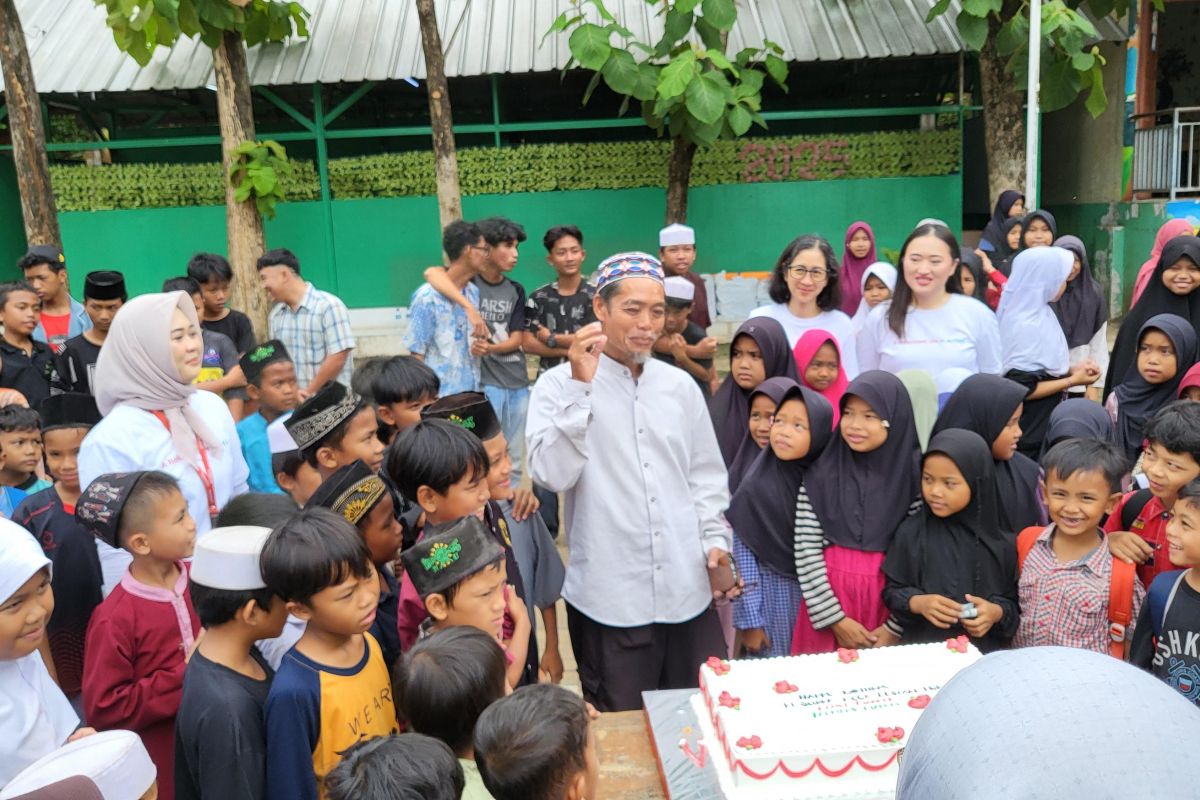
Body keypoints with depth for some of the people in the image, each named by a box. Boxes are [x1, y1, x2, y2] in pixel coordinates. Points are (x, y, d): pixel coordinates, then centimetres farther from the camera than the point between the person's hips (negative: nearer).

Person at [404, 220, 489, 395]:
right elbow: (417, 354, -9)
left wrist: (480, 345, -3)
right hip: (440, 394, -6)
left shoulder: (474, 293, 6)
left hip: (471, 391, 6)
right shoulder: (428, 297, -13)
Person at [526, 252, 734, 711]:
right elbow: (552, 474, -19)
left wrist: (715, 540, 1)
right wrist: (580, 386, -21)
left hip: (689, 592, 4)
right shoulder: (560, 385, -6)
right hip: (609, 598, -3)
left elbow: (706, 476, 14)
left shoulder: (681, 386, 8)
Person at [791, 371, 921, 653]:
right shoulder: (820, 476, -3)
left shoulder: (915, 475, -4)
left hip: (892, 602, 0)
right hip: (829, 597, 1)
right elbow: (806, 552, -4)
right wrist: (836, 620, -7)